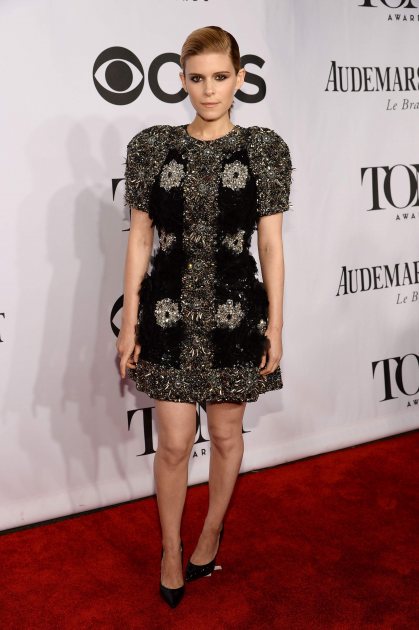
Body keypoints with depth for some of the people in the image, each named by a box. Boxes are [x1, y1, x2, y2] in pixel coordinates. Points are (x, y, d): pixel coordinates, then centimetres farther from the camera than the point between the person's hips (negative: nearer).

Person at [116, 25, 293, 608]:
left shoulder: (265, 148, -3)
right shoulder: (151, 146, -1)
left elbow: (271, 243, -1)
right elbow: (139, 238, 1)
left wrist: (275, 325, -1)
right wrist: (129, 320, 0)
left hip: (235, 311, 0)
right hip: (169, 311, 0)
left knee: (226, 434, 15)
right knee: (174, 443, 7)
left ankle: (213, 531, 40)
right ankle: (171, 549, 31)